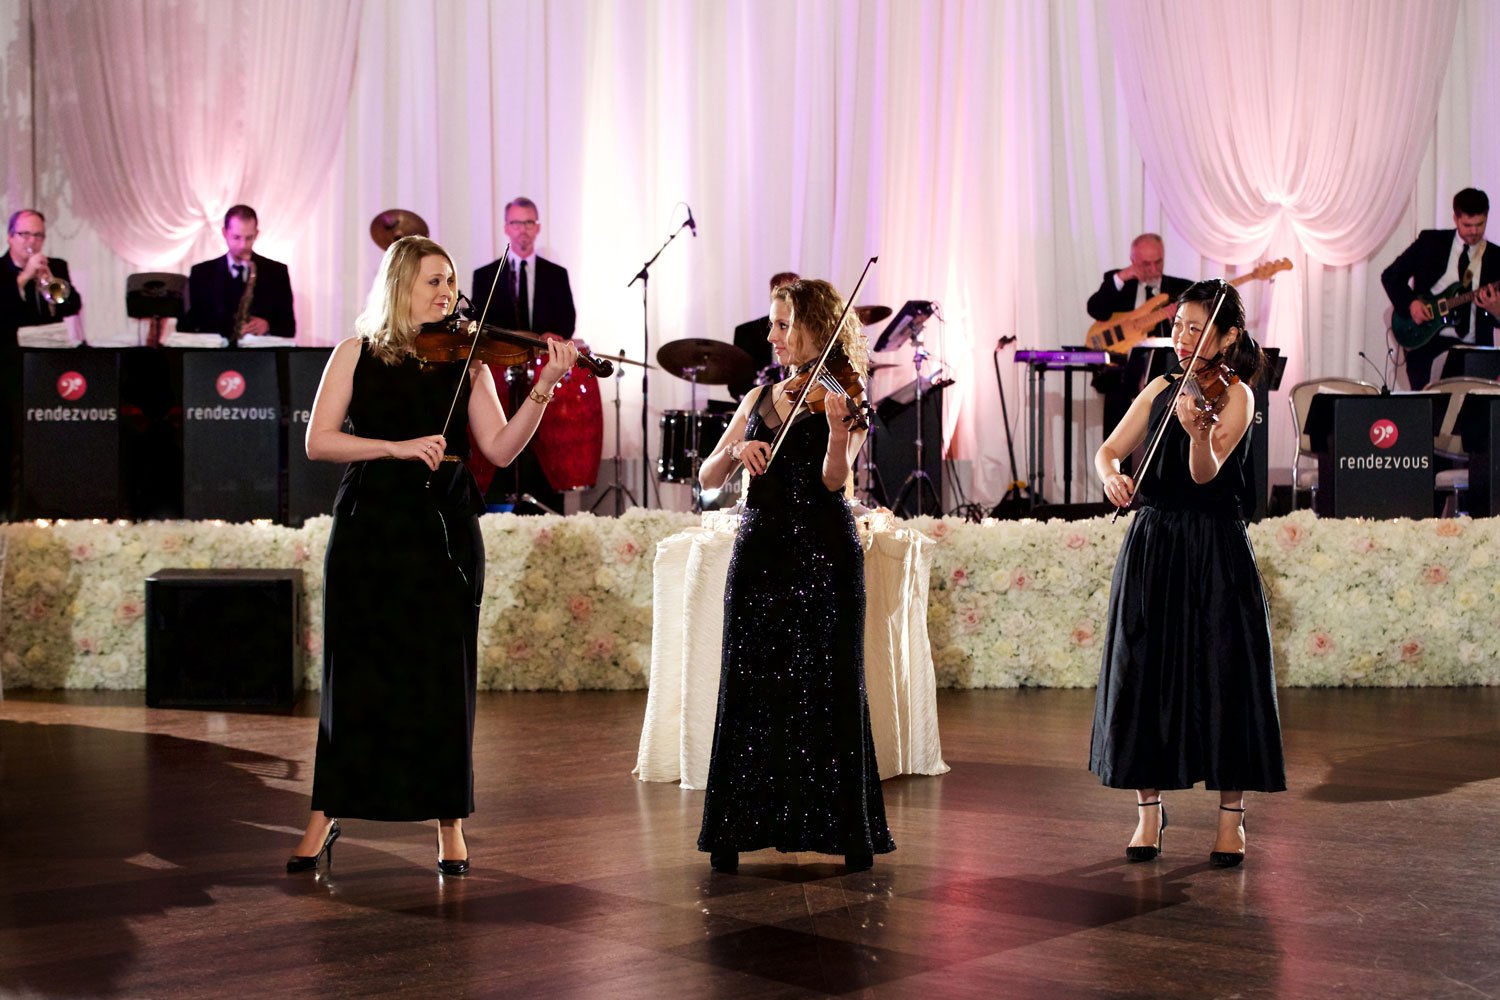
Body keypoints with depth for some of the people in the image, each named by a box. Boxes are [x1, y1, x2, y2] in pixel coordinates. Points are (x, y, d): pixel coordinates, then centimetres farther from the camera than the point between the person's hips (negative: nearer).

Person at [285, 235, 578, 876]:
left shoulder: (465, 361, 6)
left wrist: (544, 388, -17)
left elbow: (499, 448, -4)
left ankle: (450, 825, 10)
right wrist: (397, 447, -17)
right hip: (369, 532, -1)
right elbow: (318, 441, -5)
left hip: (444, 533, 1)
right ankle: (326, 815, 16)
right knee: (353, 673, 3)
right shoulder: (357, 354, 4)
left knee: (443, 676, 2)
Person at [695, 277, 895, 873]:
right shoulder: (759, 400, 13)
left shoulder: (841, 399, 0)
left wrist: (837, 430, -35)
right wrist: (736, 449, -12)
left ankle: (849, 830, 1)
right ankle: (735, 829, 9)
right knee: (749, 686, 3)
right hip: (759, 554, 4)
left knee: (828, 686, -4)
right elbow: (708, 478, 8)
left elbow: (833, 479, -16)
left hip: (823, 556, -4)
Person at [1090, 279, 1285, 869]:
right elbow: (1108, 449, 7)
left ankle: (1232, 819, 7)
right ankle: (1149, 810, 16)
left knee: (1223, 676, -3)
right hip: (1152, 548, 5)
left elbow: (1205, 474, -19)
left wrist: (1198, 432, -39)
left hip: (1215, 554, -5)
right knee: (1143, 675, 5)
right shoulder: (1160, 389, 10)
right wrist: (1110, 474, -15)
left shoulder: (1235, 395, -6)